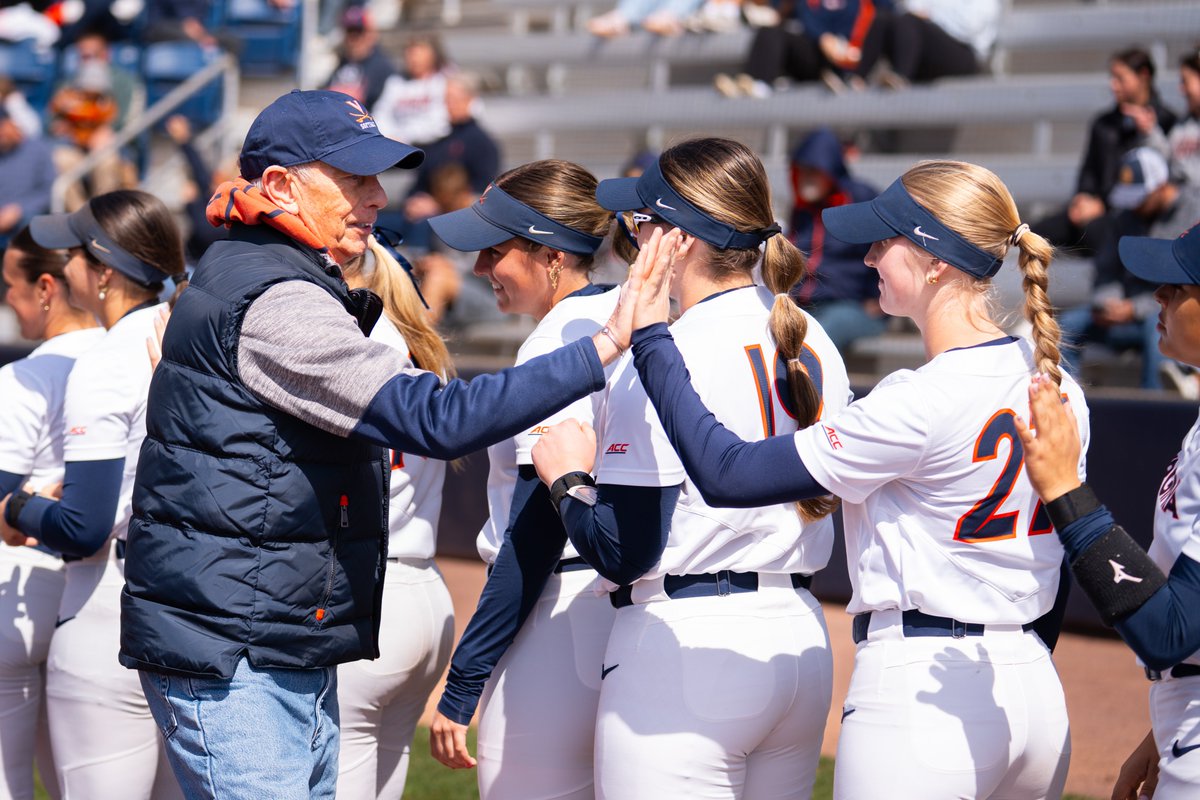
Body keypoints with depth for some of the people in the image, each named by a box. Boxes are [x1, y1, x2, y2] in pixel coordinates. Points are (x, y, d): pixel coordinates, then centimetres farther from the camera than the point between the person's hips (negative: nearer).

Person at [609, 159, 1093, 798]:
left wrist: (649, 337, -10)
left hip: (919, 696, -8)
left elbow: (727, 474, -17)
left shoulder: (922, 403, -19)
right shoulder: (1057, 386, 6)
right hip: (1038, 693, 8)